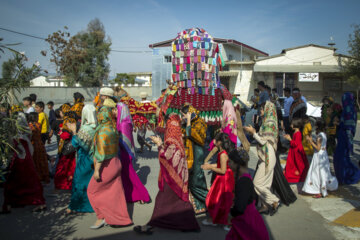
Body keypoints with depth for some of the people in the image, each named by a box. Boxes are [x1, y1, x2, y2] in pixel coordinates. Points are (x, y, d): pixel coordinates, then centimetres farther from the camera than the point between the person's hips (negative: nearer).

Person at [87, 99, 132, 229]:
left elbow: (101, 152, -23)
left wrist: (96, 170, -20)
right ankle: (120, 217, 21)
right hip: (115, 163, 8)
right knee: (114, 192, 14)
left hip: (106, 165, -8)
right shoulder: (112, 128, 6)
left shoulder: (103, 130, -20)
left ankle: (102, 217, 10)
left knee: (93, 191, 8)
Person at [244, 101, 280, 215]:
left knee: (258, 183, -6)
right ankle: (265, 206, 19)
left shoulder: (269, 123, -16)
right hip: (264, 157, 9)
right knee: (264, 183, 12)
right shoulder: (266, 122, 13)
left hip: (268, 157, -9)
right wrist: (254, 132, 10)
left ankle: (274, 201, 4)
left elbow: (263, 141, -18)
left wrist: (253, 132, -10)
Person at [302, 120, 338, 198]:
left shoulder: (319, 136, -20)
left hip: (319, 156, -9)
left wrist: (310, 141, -18)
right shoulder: (324, 134, 7)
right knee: (324, 172, 17)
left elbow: (318, 148, -21)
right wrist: (311, 140, 10)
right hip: (324, 155, 9)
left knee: (319, 173, -2)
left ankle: (320, 192, 4)